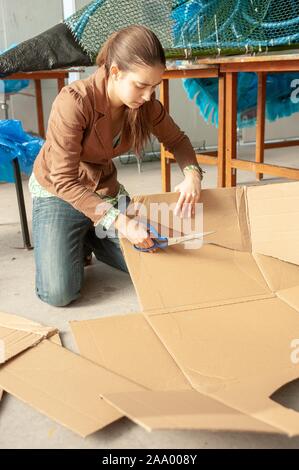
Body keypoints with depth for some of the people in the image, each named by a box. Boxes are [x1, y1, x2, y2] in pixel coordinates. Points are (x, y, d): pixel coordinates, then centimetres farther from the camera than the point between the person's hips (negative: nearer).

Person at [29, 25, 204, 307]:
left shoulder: (146, 104, -13)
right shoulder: (73, 102, -30)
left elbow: (177, 141, 2)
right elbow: (64, 181, -30)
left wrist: (192, 173, -21)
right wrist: (117, 221, -41)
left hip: (106, 191, 5)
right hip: (57, 194, -4)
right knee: (59, 293, -18)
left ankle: (91, 239, 20)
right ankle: (74, 244, 15)